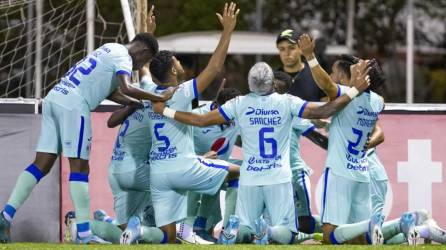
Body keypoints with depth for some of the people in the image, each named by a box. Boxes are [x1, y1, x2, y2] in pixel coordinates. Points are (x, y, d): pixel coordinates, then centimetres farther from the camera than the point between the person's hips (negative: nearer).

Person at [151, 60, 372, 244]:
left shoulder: (239, 104, -5)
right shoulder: (287, 103, -9)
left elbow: (200, 120, -1)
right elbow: (324, 112, -10)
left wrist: (165, 111, 11)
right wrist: (355, 90, -2)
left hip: (250, 179, 1)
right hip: (279, 178, -1)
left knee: (243, 229, 10)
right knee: (286, 234, 5)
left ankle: (238, 233, -28)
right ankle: (268, 233, -31)